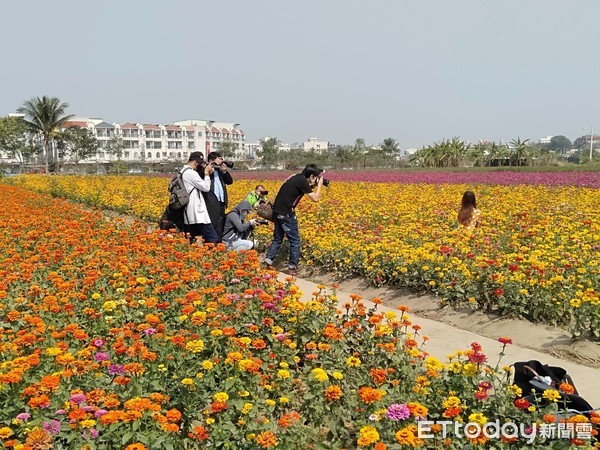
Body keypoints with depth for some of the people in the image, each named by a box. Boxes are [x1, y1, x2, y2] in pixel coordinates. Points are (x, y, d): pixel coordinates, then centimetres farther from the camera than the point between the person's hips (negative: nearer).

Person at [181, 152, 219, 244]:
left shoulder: (183, 172, 16)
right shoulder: (191, 173, -15)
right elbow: (206, 187, -11)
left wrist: (205, 174, 11)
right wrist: (206, 173, 0)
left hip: (188, 213, 10)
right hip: (196, 212, -10)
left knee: (190, 239, 10)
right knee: (212, 237, -9)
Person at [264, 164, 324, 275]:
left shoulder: (297, 177, 11)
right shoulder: (302, 181, -14)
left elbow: (305, 189, 25)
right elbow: (315, 198, -13)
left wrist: (314, 184, 15)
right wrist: (319, 184, -1)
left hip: (277, 211, 9)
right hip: (286, 213, -9)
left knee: (277, 239, 18)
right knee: (295, 240, 4)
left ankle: (268, 261, 11)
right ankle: (292, 267, 9)